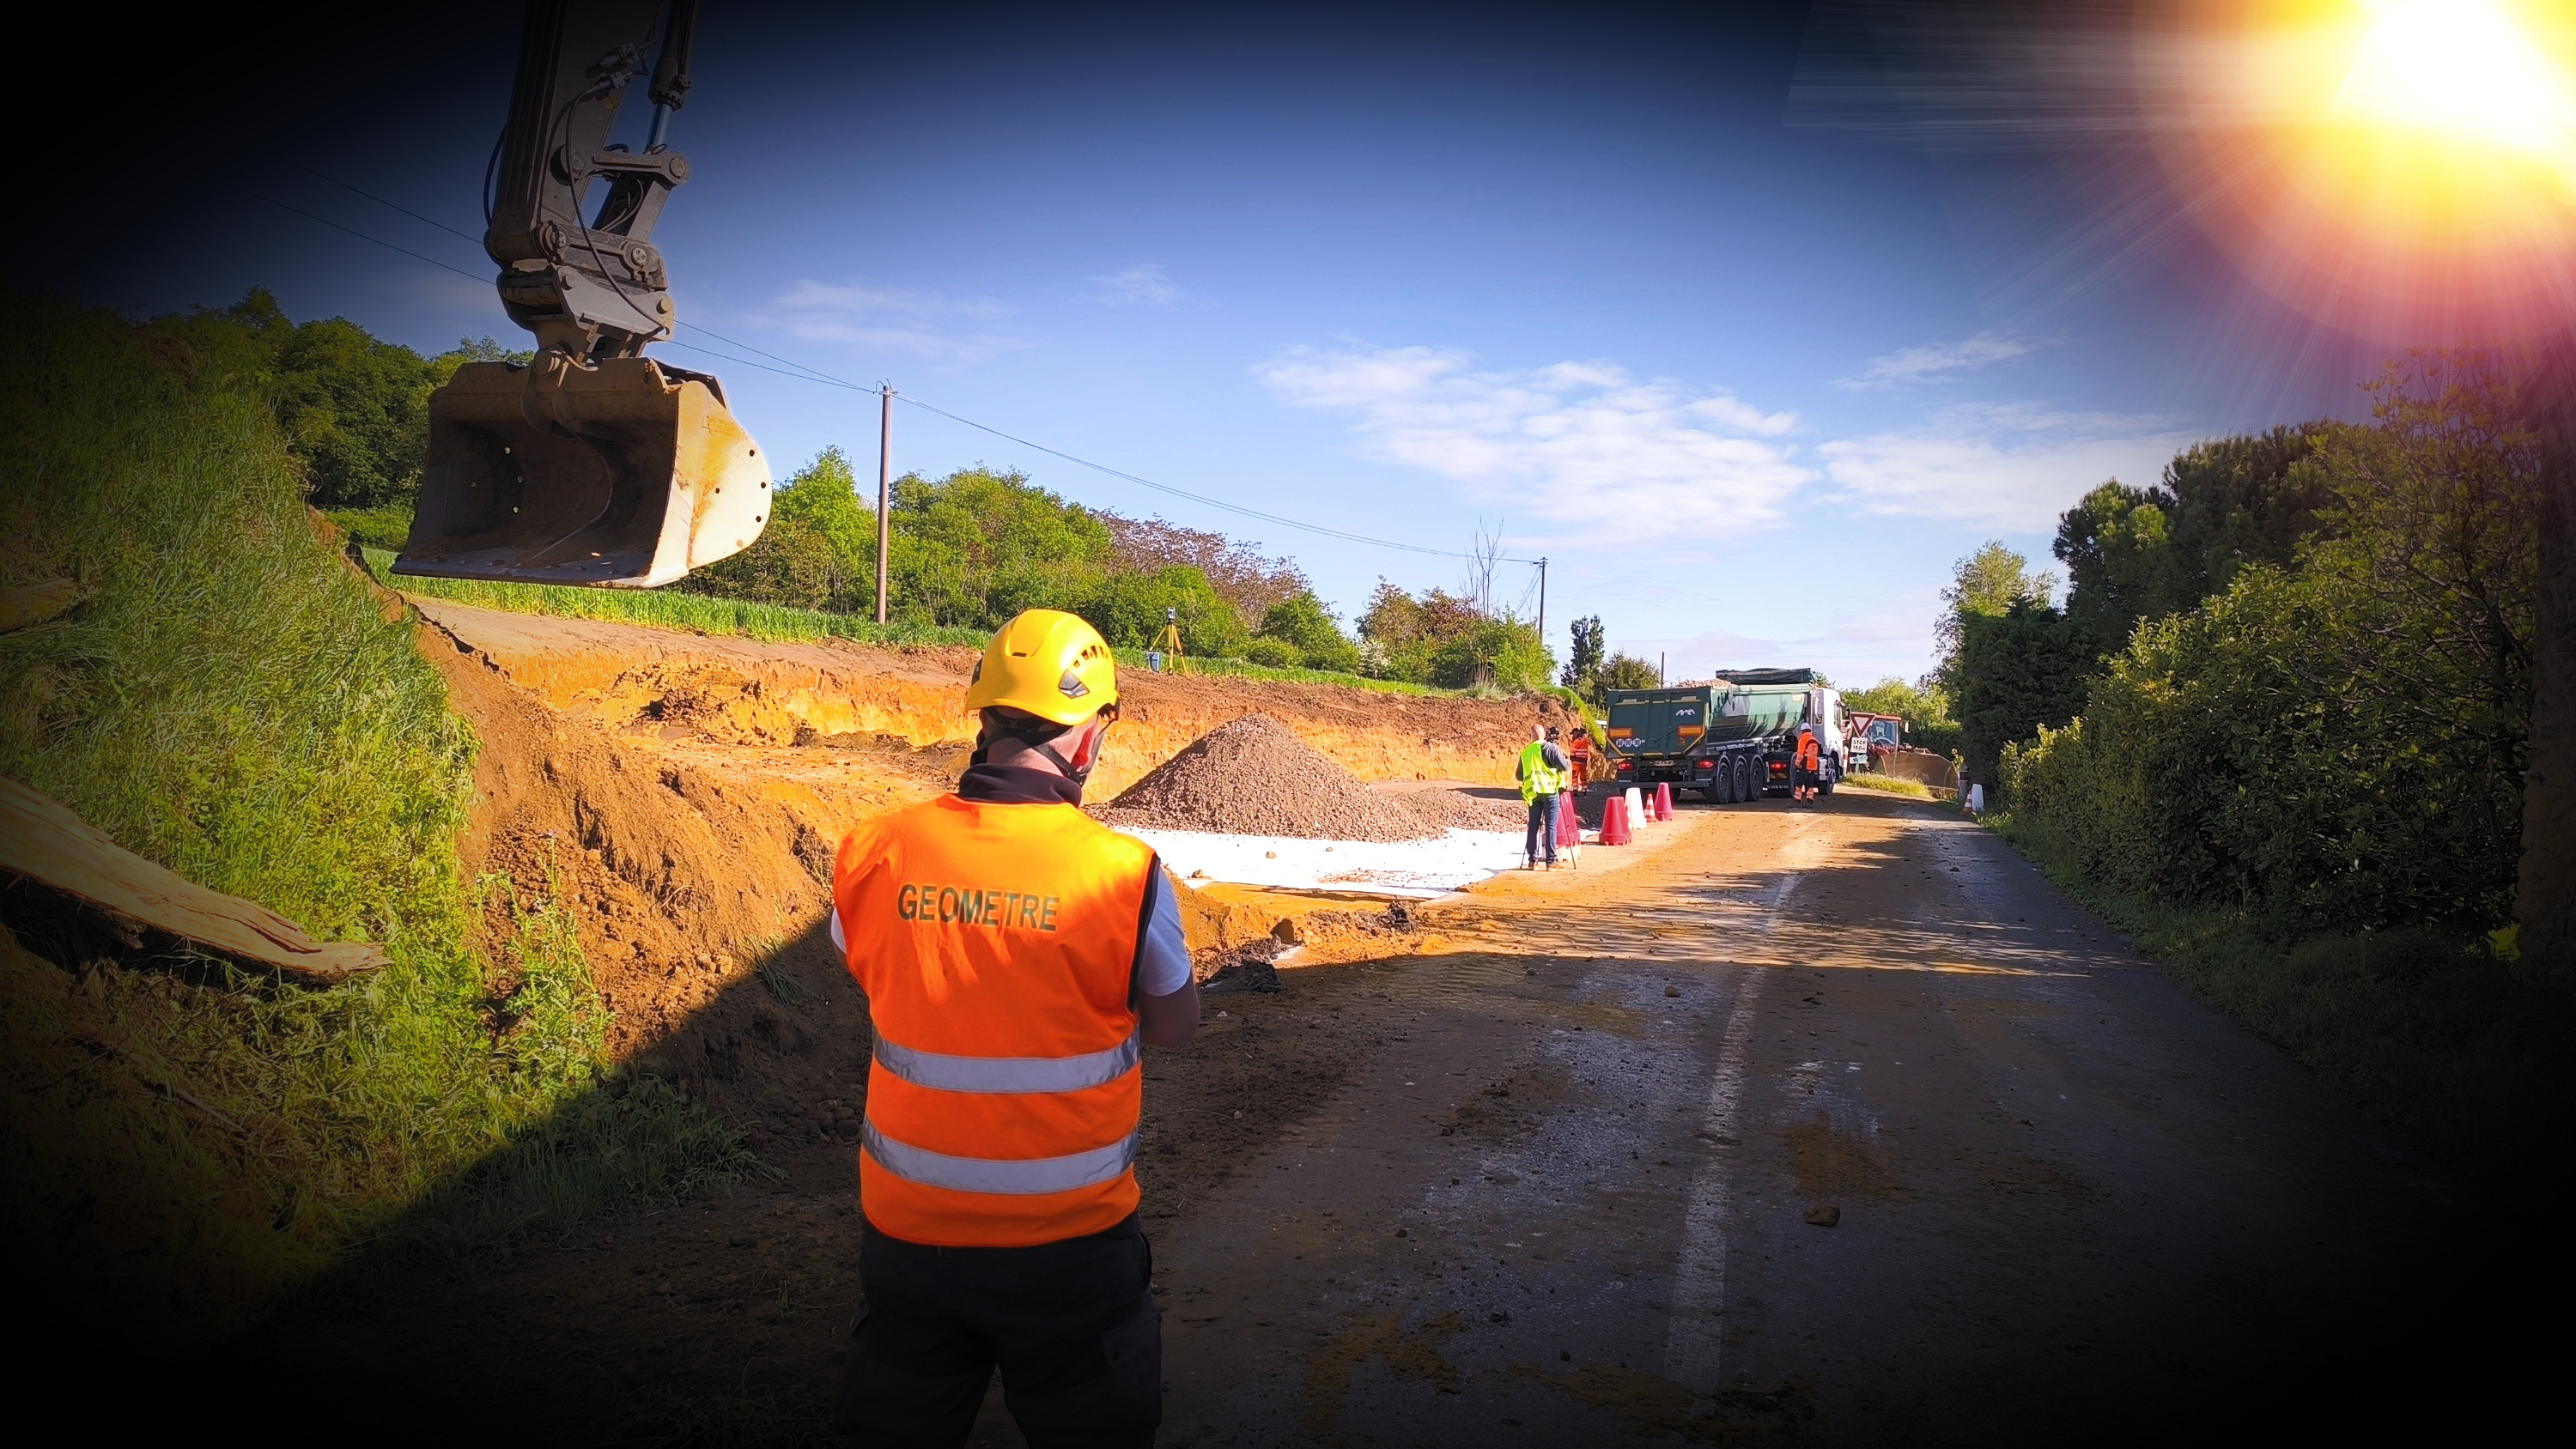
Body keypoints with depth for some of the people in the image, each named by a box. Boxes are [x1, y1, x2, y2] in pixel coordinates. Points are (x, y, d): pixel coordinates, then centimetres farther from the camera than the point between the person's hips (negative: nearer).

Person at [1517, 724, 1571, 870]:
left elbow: (1519, 775, 15)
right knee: (1550, 827, -2)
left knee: (1533, 826, 8)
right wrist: (1564, 756, 15)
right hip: (1549, 791, -4)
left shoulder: (1525, 752, 10)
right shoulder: (1550, 747, -4)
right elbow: (1564, 766, -6)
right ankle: (1551, 861, -4)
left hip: (1532, 793, 4)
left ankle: (1532, 860, 6)